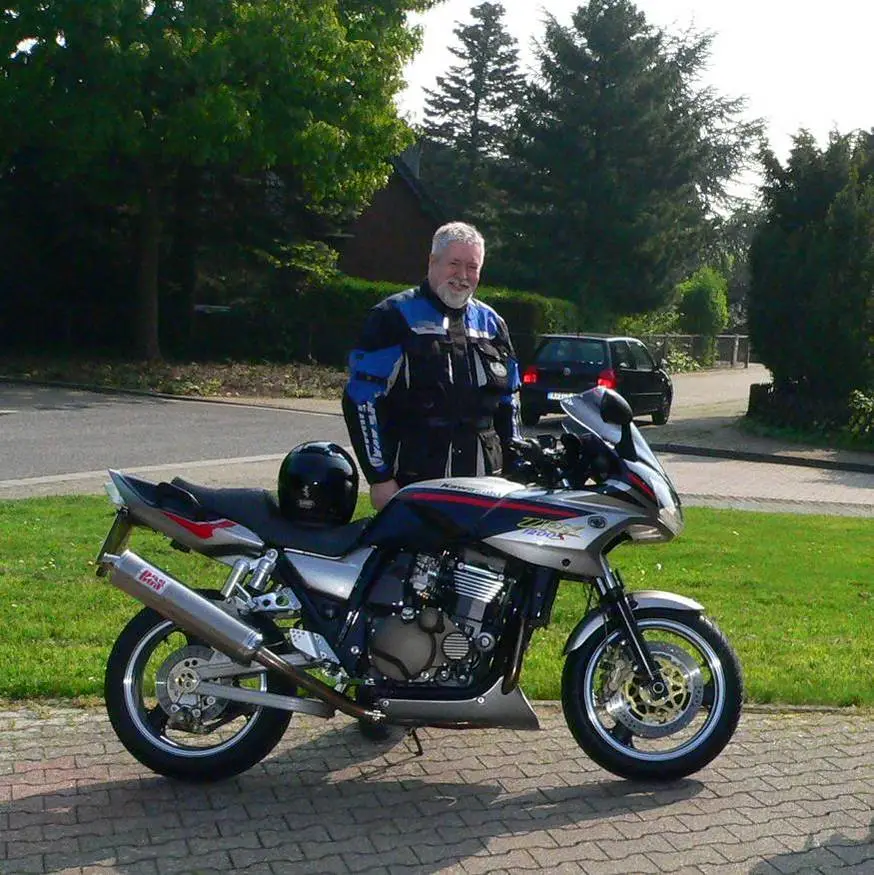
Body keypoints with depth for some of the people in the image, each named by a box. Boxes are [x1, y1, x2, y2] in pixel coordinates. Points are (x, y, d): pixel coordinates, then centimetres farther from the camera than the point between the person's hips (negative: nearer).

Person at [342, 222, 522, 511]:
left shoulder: (491, 323, 15)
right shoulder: (394, 316, -2)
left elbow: (508, 403, 22)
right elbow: (362, 399, -8)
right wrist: (380, 477, -11)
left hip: (484, 488, 5)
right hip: (412, 487, -5)